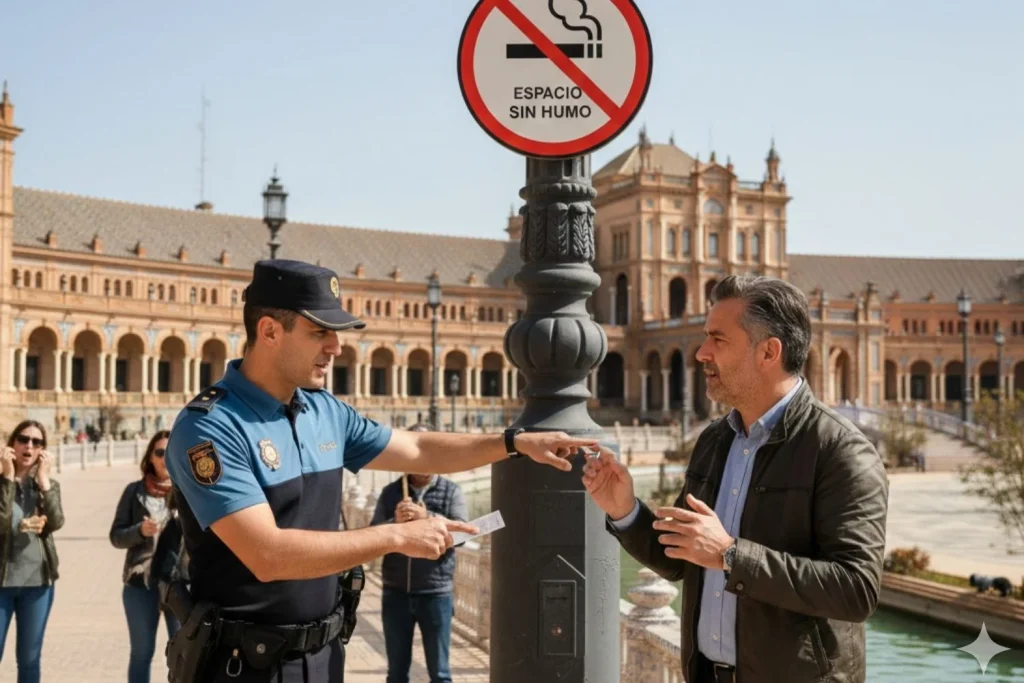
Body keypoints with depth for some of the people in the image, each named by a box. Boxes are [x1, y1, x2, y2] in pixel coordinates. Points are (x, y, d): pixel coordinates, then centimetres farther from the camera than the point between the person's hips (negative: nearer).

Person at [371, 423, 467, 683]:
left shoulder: (451, 491, 1)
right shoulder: (390, 492, 5)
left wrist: (427, 517, -26)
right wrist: (394, 523, -21)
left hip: (436, 594, -2)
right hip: (396, 594, 2)